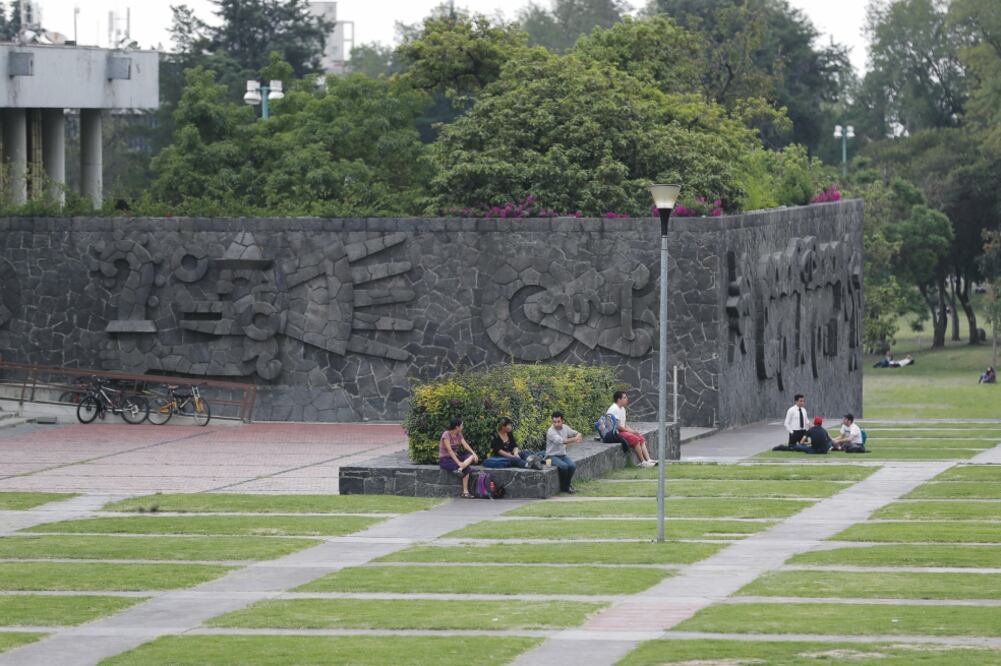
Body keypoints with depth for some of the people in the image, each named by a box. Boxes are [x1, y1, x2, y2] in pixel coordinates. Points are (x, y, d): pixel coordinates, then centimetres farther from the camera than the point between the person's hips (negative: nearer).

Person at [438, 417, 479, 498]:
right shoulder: (446, 435, -16)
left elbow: (465, 445, -3)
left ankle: (459, 470, -37)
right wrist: (459, 463, -31)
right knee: (466, 469, -26)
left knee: (471, 456, -20)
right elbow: (449, 450, -24)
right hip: (445, 460, -8)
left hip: (455, 456, 8)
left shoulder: (459, 435, 9)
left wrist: (474, 454, -21)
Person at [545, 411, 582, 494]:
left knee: (572, 466, -22)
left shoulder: (565, 427, 2)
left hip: (563, 455, 6)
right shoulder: (551, 431, -18)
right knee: (564, 466, -32)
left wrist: (578, 436, -16)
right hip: (552, 456, -6)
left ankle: (567, 484, 5)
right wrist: (575, 439, -35)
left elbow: (577, 434, 10)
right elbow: (561, 441, -33)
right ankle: (564, 486, -7)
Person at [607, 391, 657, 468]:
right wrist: (628, 430, -13)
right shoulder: (614, 409, -15)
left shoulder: (622, 409, 17)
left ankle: (648, 459, -6)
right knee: (635, 439, -23)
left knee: (641, 438, 0)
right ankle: (642, 462, -18)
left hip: (622, 430, 11)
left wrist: (633, 431, 3)